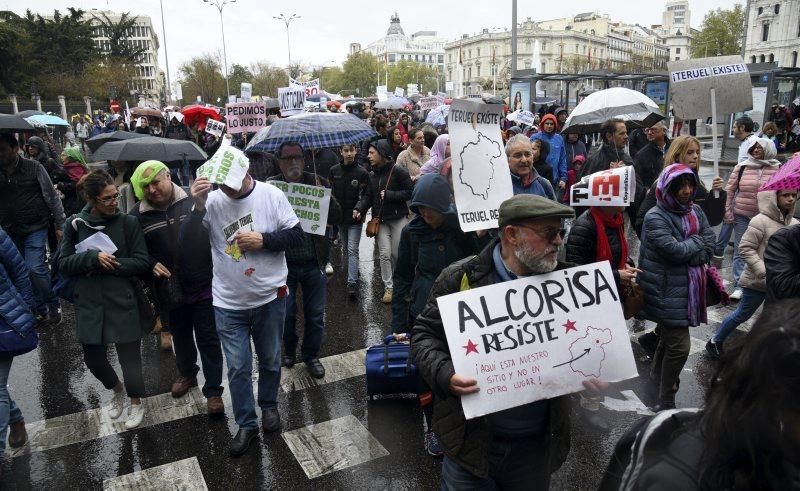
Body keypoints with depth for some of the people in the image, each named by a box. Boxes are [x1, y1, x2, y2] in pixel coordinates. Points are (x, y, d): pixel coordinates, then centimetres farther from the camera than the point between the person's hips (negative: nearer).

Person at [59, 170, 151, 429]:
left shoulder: (128, 222, -6)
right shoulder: (75, 224, -1)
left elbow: (142, 262, -7)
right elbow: (64, 264, -2)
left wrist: (107, 266, -16)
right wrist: (93, 257, -18)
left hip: (123, 302, -2)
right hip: (89, 304, 2)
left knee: (129, 356, 6)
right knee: (93, 359, 12)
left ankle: (136, 402, 33)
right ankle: (117, 390, 43)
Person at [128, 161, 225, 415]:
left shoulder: (193, 202, -10)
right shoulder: (138, 215, -3)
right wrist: (151, 264, -10)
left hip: (204, 287, -3)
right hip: (170, 291, 3)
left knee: (209, 341, 5)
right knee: (180, 337, 24)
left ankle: (213, 390, 19)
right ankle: (187, 374, 49)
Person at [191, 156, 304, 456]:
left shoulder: (271, 195, -10)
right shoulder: (212, 200, -8)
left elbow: (296, 235, -7)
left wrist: (263, 240, -20)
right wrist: (198, 207, -27)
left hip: (270, 298, 0)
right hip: (229, 304, 0)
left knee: (270, 360, 18)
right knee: (237, 367, 9)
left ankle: (269, 406, 43)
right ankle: (246, 424, 27)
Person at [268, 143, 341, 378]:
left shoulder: (318, 183, 0)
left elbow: (336, 217, -4)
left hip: (313, 263, 1)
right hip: (284, 263, -1)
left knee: (315, 314, 11)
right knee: (286, 313, 14)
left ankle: (311, 355, 33)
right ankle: (289, 350, 40)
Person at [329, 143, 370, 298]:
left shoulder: (362, 172, -8)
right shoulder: (334, 171, 2)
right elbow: (330, 192, 10)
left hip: (355, 217, -4)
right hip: (339, 216, 4)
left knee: (352, 250, -10)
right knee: (346, 248, 16)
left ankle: (352, 282, -11)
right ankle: (354, 270, 36)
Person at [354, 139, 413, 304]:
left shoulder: (398, 171, -10)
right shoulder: (372, 175, 9)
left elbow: (410, 192, -13)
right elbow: (368, 196, 7)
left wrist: (389, 195, -16)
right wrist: (359, 208, -11)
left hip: (398, 218, -4)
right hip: (380, 219, 4)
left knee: (397, 253, 4)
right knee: (384, 254, -1)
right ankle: (388, 287, 8)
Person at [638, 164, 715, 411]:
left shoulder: (696, 211, 6)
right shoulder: (655, 218, -15)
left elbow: (709, 248, 0)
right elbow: (674, 250, -24)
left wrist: (686, 249, -15)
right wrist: (697, 241, -8)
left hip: (689, 287, 7)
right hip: (668, 290, -7)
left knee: (670, 336, 22)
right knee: (680, 345, -7)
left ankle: (657, 375, 43)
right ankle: (666, 403, 6)